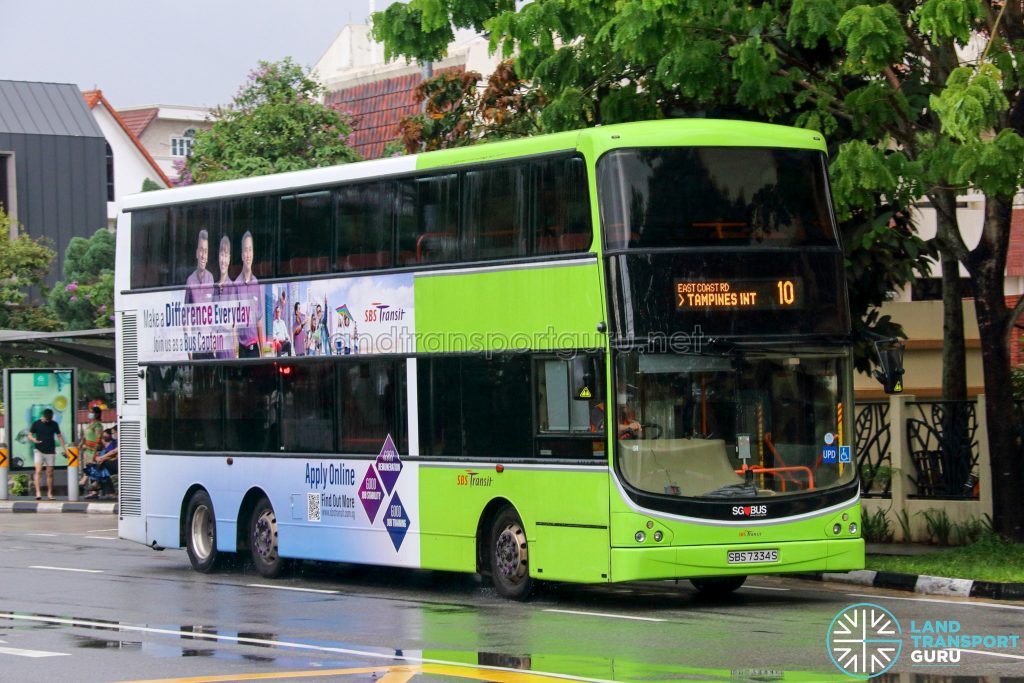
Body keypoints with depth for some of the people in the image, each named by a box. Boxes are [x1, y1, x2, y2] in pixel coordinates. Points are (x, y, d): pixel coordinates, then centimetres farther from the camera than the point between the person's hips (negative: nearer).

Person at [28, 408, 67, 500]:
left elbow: (59, 436, 11)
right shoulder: (36, 424, 0)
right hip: (39, 451, -2)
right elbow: (29, 436, 3)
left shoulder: (54, 424, 5)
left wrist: (64, 449, 5)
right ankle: (38, 492, -20)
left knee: (50, 473, 5)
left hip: (50, 452, 2)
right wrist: (34, 440, -20)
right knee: (38, 471, -16)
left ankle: (49, 493, 14)